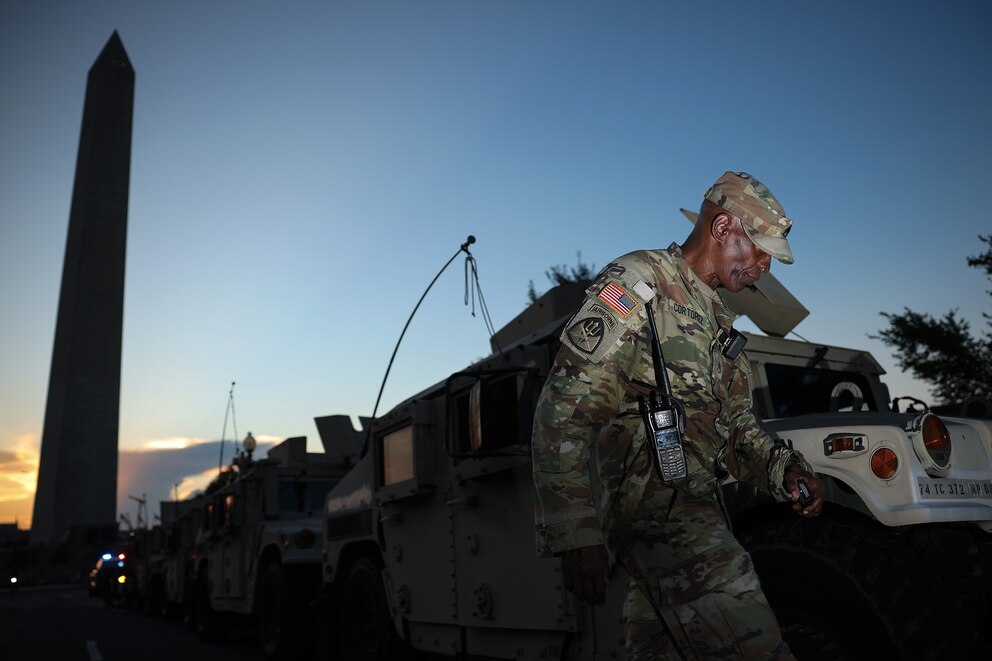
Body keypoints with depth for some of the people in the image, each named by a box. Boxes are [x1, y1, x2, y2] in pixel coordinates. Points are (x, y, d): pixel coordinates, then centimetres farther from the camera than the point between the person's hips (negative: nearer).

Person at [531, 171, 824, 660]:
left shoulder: (718, 323, 23)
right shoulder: (637, 282, -6)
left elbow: (736, 427, 25)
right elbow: (564, 413, -15)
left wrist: (783, 470, 3)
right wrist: (575, 536, -21)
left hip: (694, 508, 9)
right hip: (652, 504, -9)